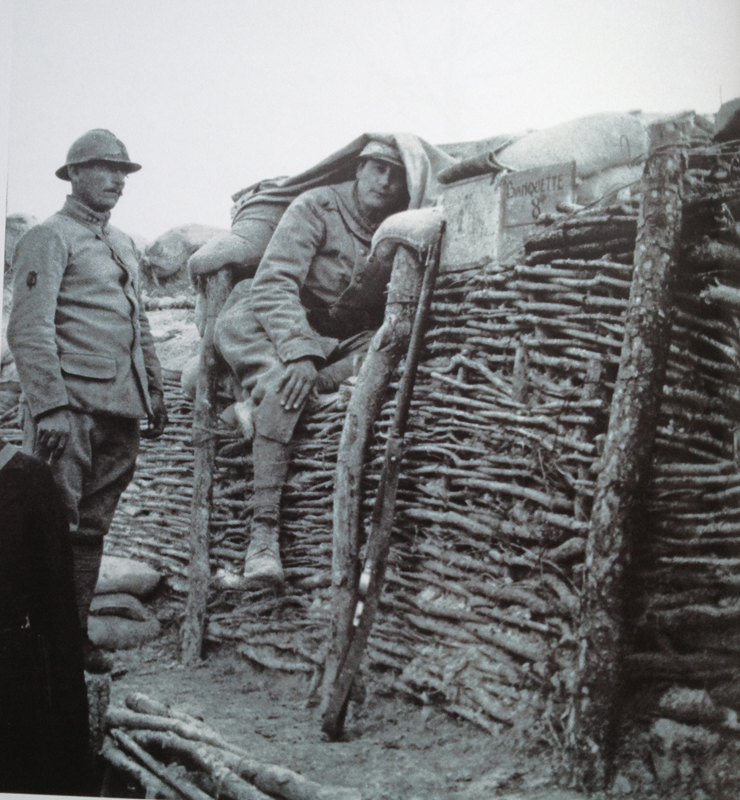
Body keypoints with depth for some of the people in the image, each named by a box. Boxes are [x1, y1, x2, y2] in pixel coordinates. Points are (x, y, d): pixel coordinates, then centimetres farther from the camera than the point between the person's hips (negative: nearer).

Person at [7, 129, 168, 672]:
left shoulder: (125, 246, 21)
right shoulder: (49, 239, -3)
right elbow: (29, 329, -12)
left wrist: (155, 392, 20)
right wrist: (50, 405, -20)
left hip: (121, 408, 7)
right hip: (72, 405, -7)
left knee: (92, 528, 9)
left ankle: (75, 633, 16)